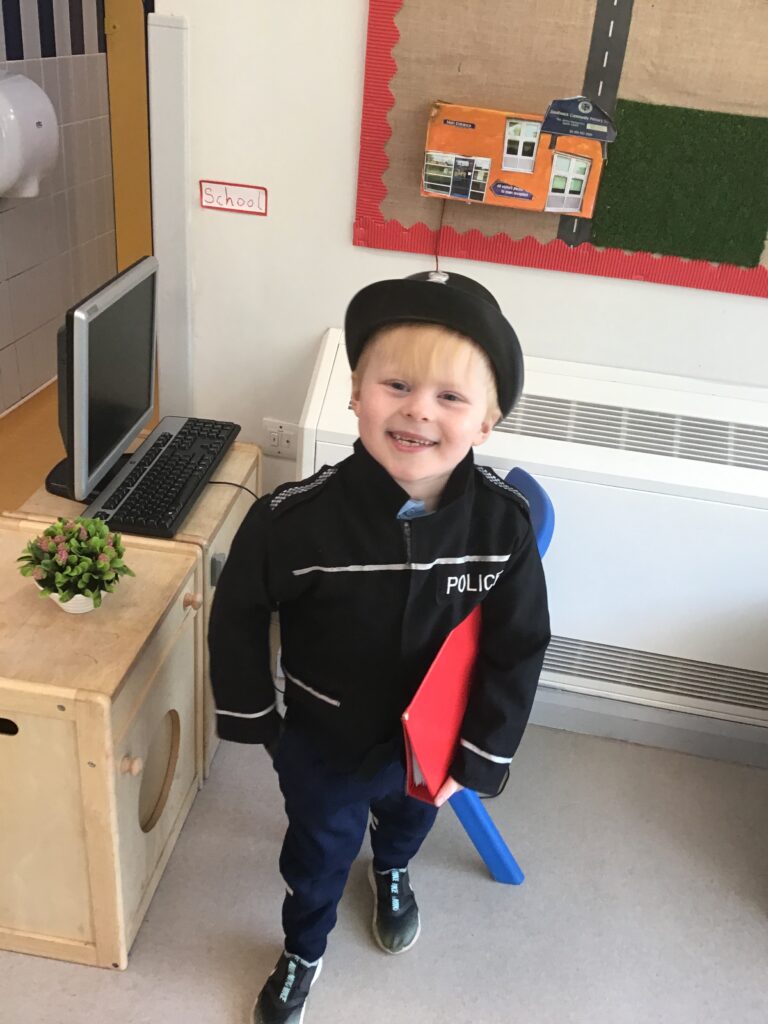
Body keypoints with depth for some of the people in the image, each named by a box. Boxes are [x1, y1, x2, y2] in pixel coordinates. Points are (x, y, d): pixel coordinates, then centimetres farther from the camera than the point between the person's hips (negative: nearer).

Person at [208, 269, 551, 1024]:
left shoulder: (504, 523, -27)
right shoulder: (296, 518, -32)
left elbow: (518, 647, -13)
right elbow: (239, 614, -14)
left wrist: (477, 754, -9)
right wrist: (251, 715, -5)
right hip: (323, 741, -2)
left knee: (408, 819, 35)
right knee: (318, 854, 25)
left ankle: (392, 873, 72)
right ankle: (302, 953, 59)